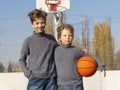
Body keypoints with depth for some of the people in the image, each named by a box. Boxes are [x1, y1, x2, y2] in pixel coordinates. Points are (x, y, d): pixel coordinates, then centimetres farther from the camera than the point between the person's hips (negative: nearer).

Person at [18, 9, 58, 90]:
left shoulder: (51, 39, 8)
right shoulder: (29, 41, 1)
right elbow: (22, 60, 6)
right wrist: (28, 73, -5)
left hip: (51, 78, 2)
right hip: (35, 79, -2)